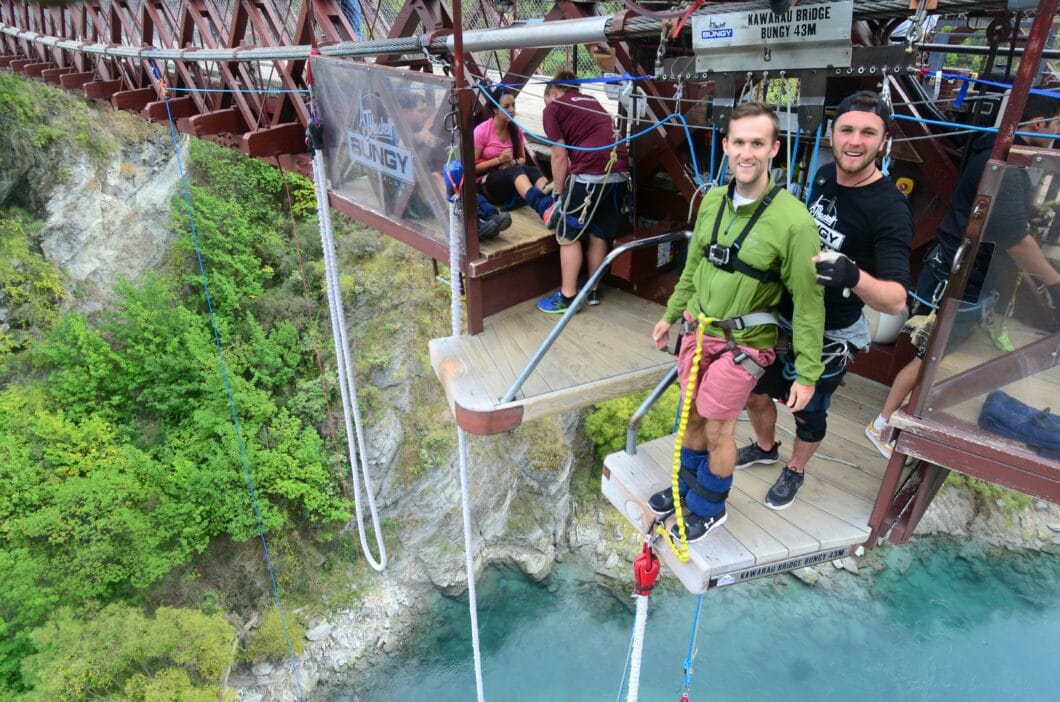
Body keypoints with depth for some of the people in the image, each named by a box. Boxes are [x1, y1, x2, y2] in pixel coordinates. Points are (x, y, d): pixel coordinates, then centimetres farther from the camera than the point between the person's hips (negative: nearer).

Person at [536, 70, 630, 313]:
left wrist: (559, 193, 11)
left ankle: (567, 297, 11)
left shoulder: (553, 108, 7)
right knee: (599, 234, 18)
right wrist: (565, 183, 37)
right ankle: (593, 291, 28)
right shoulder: (591, 100, 27)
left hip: (590, 174, -7)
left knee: (568, 236, 7)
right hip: (619, 173, 7)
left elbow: (559, 156, 1)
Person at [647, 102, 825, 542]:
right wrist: (671, 314, 19)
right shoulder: (713, 200, -2)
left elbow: (808, 302, -16)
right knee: (693, 416, 19)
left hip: (742, 344, -5)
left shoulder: (792, 220, -21)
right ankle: (687, 487, 44)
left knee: (717, 431, 7)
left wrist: (807, 373, -13)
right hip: (698, 329, 6)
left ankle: (709, 509, 33)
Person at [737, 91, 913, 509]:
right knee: (755, 392, 19)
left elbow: (896, 300, -33)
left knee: (808, 412, 14)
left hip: (828, 336, -6)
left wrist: (854, 277, -51)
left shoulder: (889, 209, -24)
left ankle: (795, 472, 43)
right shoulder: (824, 176, -5)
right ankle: (765, 447, 48)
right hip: (780, 317, 6)